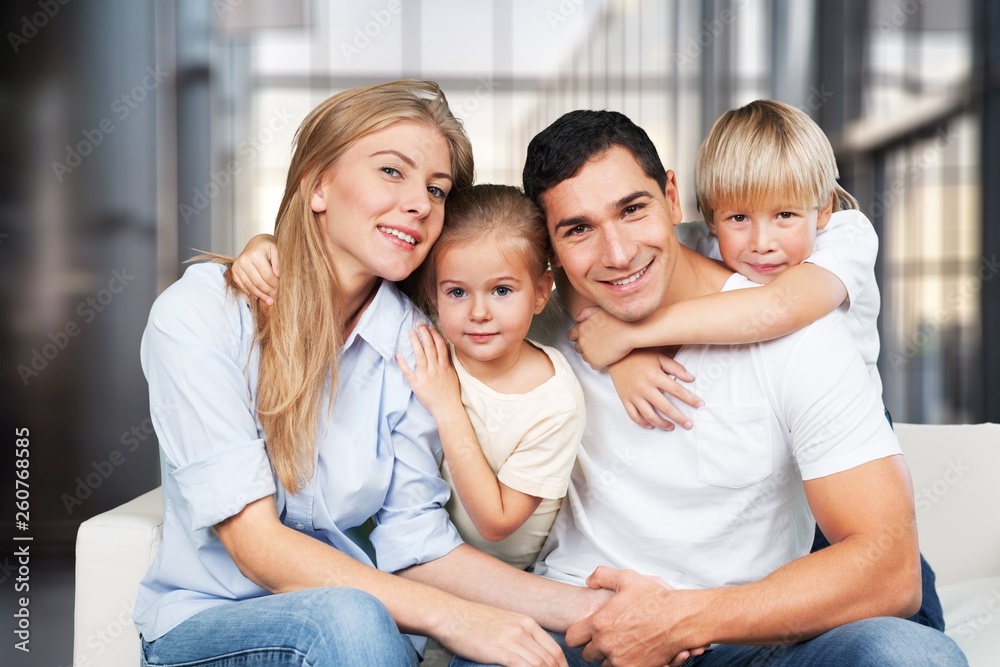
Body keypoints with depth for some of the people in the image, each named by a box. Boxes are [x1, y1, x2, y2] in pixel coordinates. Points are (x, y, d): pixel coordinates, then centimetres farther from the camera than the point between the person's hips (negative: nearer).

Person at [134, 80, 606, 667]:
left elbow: (414, 542, -7)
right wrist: (453, 618, -31)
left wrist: (587, 605, -20)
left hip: (359, 620, 3)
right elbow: (255, 544, -21)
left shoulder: (411, 343, -2)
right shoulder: (199, 314, -15)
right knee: (348, 619, -35)